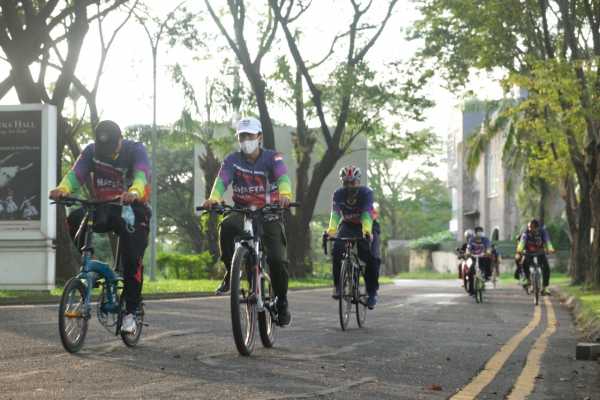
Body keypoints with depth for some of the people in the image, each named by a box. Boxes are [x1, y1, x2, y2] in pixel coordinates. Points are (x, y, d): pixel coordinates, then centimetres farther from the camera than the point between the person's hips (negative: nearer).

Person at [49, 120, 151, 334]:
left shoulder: (135, 150, -14)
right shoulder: (91, 151, -5)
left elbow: (142, 175, -32)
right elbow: (76, 174, -20)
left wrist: (134, 193, -56)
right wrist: (62, 189, -43)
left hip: (132, 209, -3)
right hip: (104, 209, 3)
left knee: (132, 260, -15)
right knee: (75, 218, -26)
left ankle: (131, 312, -3)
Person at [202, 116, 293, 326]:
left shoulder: (272, 158, -8)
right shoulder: (233, 160, -4)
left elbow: (283, 177, -27)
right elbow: (222, 180, -20)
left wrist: (285, 195, -50)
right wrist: (213, 198, -43)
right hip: (242, 212, 1)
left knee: (277, 259, -14)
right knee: (226, 226, -34)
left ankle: (282, 302, 10)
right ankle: (230, 273, -15)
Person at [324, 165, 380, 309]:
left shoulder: (366, 193, -24)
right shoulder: (338, 194, -18)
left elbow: (367, 213, -39)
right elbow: (335, 213, -33)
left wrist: (367, 230, -58)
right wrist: (331, 230, -52)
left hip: (367, 226, -2)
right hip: (347, 226, 2)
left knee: (372, 257, -20)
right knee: (337, 250, -25)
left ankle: (372, 292, -3)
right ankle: (337, 285, -11)